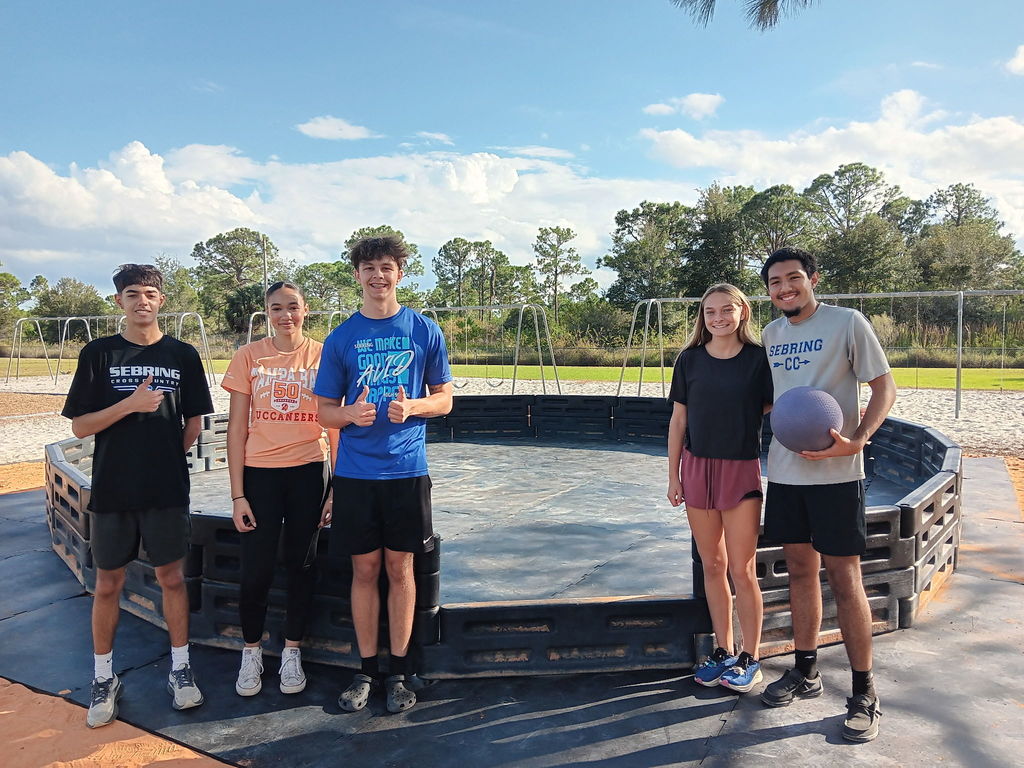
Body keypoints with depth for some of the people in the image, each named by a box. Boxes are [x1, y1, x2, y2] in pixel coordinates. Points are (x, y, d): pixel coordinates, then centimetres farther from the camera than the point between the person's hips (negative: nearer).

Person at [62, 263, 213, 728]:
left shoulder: (182, 355, 3)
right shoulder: (99, 353, 0)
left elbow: (195, 420, 10)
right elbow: (80, 426, -4)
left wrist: (171, 454, 1)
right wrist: (130, 404, -17)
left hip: (167, 488, 0)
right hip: (112, 489, 0)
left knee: (171, 577, 7)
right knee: (108, 584, 9)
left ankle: (180, 669, 22)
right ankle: (104, 678, 24)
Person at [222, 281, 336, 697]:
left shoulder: (324, 356, 0)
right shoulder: (248, 357, 0)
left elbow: (336, 426, 3)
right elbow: (237, 429, 0)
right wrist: (237, 494, -3)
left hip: (308, 473, 0)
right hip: (260, 474, 0)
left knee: (301, 564, 10)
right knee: (255, 570, 4)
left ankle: (292, 654, 28)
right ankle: (251, 653, 28)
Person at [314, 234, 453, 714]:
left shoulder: (424, 331, 2)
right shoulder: (341, 337, 4)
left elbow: (444, 400, 4)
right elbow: (325, 411, 6)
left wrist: (412, 407, -16)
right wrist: (352, 413, -16)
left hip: (406, 468, -1)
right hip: (355, 472, 1)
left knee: (400, 568, 7)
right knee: (364, 569, 8)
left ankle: (398, 673, 21)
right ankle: (366, 670, 24)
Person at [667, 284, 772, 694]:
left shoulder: (758, 358, -4)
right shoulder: (690, 359, 2)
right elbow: (679, 420, 6)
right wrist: (673, 475, 5)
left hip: (742, 469, -3)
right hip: (697, 467, 3)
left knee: (741, 569, 1)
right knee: (712, 566, 12)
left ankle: (749, 658, 18)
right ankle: (723, 651, 26)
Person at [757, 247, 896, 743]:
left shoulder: (848, 323, -7)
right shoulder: (771, 333, 9)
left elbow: (885, 388, -8)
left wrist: (856, 441, -21)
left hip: (835, 473, -5)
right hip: (785, 470, 5)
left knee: (844, 580, -1)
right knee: (800, 571, 14)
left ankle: (864, 693, 14)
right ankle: (806, 672, 29)